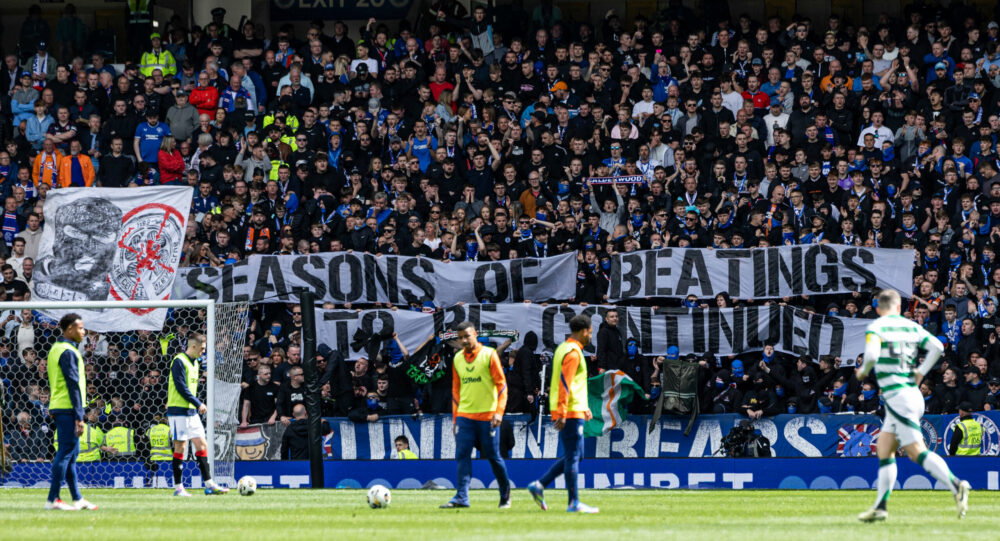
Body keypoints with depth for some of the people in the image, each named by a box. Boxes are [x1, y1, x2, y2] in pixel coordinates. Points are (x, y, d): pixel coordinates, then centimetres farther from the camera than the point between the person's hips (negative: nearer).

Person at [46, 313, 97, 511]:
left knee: (71, 452, 12)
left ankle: (77, 499, 16)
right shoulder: (68, 352, -14)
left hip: (59, 407, 10)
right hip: (67, 409, -10)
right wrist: (79, 417, -19)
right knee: (67, 452, -8)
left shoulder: (57, 349, 17)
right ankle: (53, 499, -9)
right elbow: (73, 385, -17)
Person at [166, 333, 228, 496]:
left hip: (192, 412, 9)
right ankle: (178, 487, 0)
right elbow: (181, 387, -18)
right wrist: (198, 404, -17)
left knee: (201, 445, 5)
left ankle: (209, 485, 5)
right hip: (179, 411, -9)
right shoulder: (179, 362, -12)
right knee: (180, 447, -5)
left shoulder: (194, 362, 16)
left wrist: (196, 406, 12)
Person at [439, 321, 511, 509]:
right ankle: (461, 498, -11)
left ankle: (505, 494, 21)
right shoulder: (457, 359, 10)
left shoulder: (489, 355, -4)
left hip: (487, 416, -4)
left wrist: (499, 412, -15)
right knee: (462, 456, -8)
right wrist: (455, 417, 14)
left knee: (493, 456, 3)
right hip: (464, 415, 4)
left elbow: (501, 384, -6)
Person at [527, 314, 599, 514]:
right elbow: (564, 383, -21)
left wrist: (584, 407, 28)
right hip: (571, 413, -10)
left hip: (566, 413, 10)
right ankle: (574, 503, -4)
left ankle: (539, 485, 11)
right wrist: (562, 413, -25)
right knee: (573, 457, -6)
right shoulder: (573, 352, -13)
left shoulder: (564, 348, 18)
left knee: (574, 456, 14)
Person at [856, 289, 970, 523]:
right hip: (912, 391, 8)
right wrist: (921, 372, 9)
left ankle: (956, 485, -30)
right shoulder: (911, 326, 11)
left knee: (917, 451, -14)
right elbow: (937, 347, 2)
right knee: (884, 450, 14)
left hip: (897, 396, -8)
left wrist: (863, 371, -2)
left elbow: (871, 355, -22)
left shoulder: (876, 327, -6)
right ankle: (880, 507, 13)